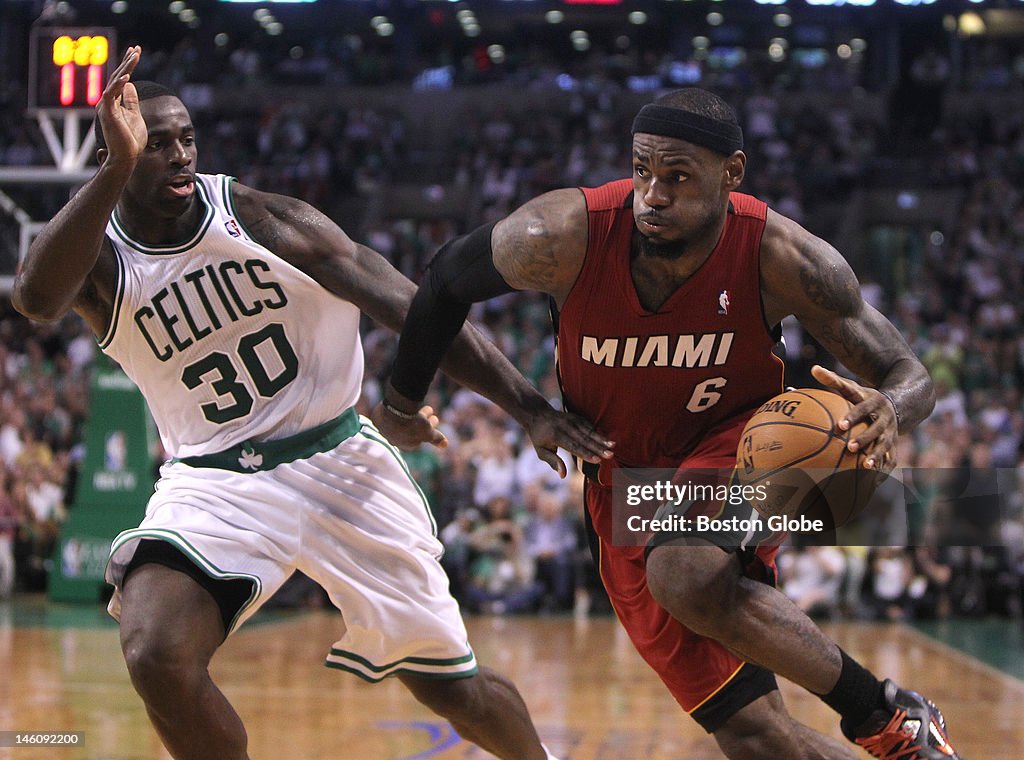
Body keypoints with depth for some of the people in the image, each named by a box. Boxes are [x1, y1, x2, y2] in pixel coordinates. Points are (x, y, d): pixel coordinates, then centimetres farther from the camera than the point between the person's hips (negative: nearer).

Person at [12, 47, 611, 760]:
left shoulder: (257, 216, -8)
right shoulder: (101, 256, -7)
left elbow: (410, 308, -7)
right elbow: (37, 296, -34)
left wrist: (530, 407, -15)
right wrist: (118, 168, -44)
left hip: (340, 461, 1)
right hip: (215, 480, 0)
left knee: (452, 685, 7)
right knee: (156, 655, -29)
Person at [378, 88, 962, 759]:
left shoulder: (781, 257, -24)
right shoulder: (565, 237, -24)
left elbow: (907, 375, -14)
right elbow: (448, 279, -4)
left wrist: (888, 410, -40)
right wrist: (403, 401, 10)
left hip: (735, 450, -2)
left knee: (688, 576, -37)